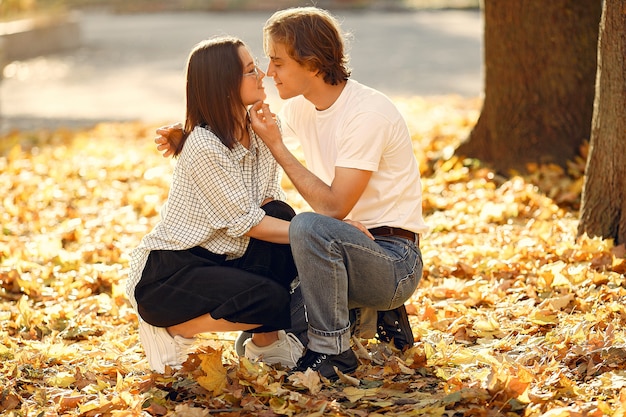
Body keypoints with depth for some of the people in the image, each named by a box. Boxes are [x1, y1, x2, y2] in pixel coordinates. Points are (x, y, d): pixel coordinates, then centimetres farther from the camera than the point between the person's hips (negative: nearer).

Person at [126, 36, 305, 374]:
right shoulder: (204, 147, -22)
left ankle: (266, 339, -2)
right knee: (271, 301, -28)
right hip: (163, 276, -8)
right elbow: (248, 223, -22)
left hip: (216, 261, 8)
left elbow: (273, 207, -1)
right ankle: (169, 329, -4)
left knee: (281, 215, -16)